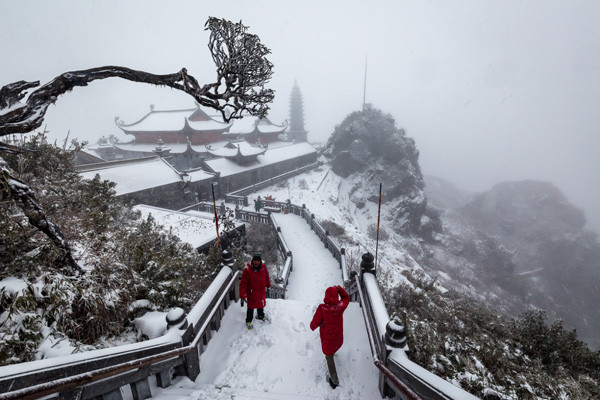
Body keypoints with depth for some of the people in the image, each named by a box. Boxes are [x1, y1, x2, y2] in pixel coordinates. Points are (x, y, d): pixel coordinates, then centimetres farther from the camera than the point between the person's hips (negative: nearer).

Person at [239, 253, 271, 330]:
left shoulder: (263, 266, -13)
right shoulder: (247, 270, -26)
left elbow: (266, 276, 7)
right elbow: (243, 284, -22)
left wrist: (268, 285, 19)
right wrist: (242, 297, -23)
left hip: (262, 291, 4)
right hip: (252, 292, -4)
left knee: (261, 304, 25)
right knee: (251, 307, 12)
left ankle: (260, 315, 51)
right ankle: (248, 321, 36)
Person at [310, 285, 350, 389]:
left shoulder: (322, 308, -34)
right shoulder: (341, 306, -22)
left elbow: (314, 324, -23)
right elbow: (346, 298, 1)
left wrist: (313, 327, -1)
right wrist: (339, 289, -12)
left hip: (327, 338, -4)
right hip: (339, 337, 4)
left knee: (329, 357, 21)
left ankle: (334, 380, 35)